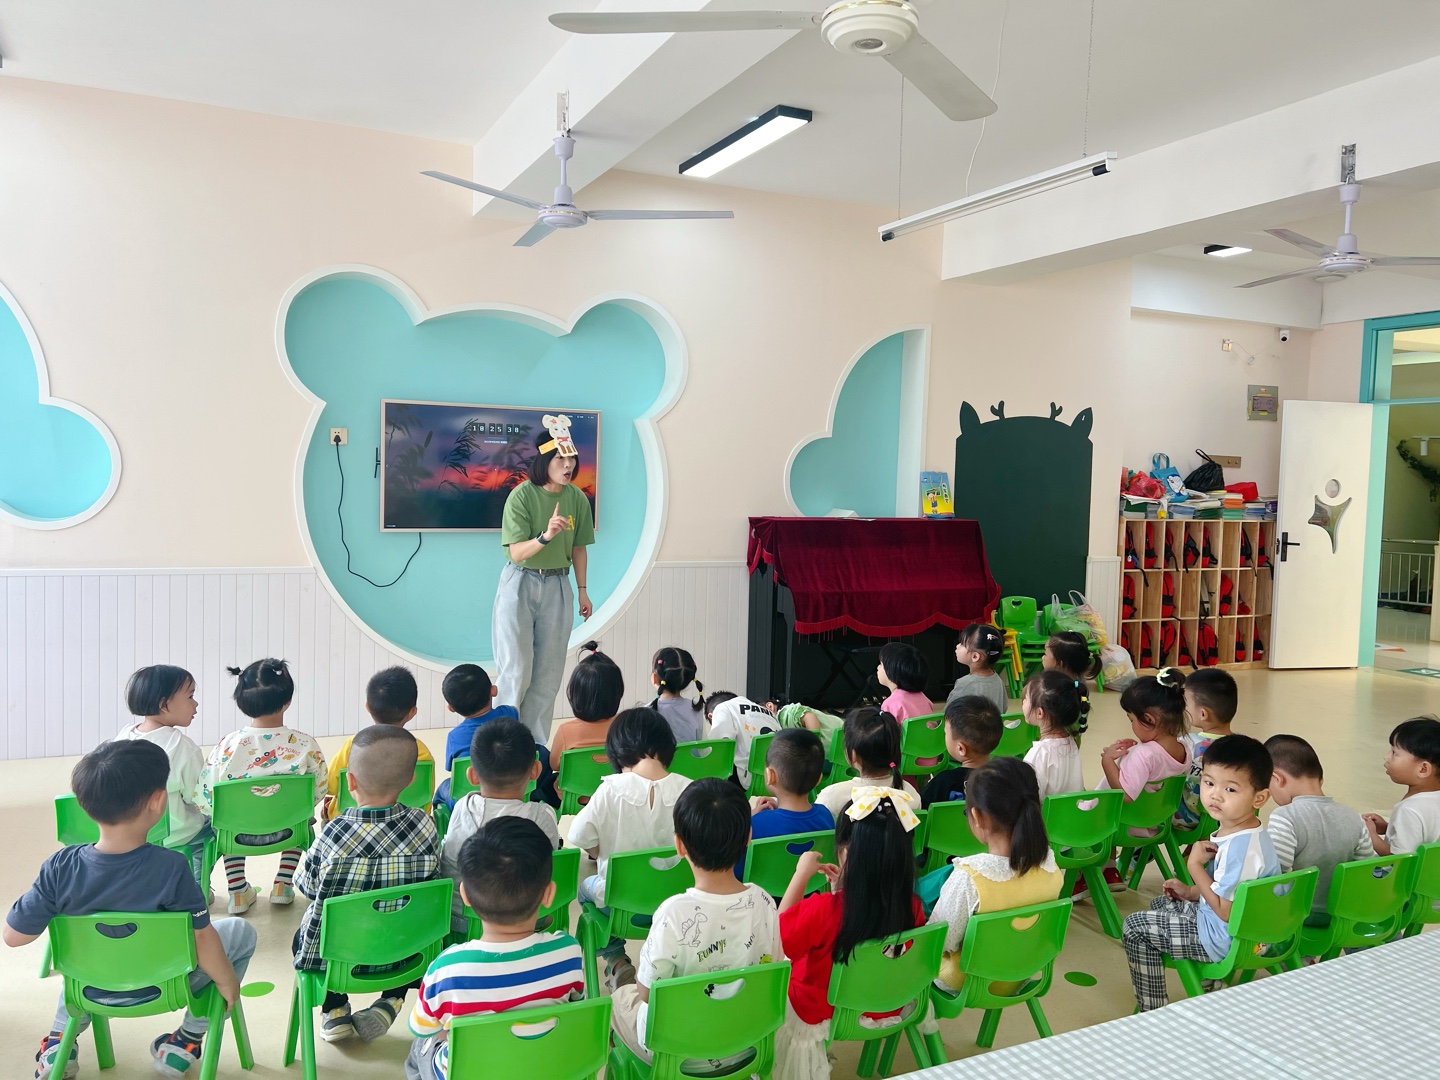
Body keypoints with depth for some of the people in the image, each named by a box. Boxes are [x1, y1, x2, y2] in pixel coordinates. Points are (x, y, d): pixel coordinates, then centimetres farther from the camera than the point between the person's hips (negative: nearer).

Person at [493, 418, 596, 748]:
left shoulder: (577, 498, -1)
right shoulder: (521, 495, -14)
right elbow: (516, 552, -18)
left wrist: (582, 590, 10)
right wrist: (546, 536, -35)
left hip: (557, 587, 4)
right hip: (520, 584, -4)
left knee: (548, 671, 7)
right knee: (516, 669, -3)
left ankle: (535, 744, 18)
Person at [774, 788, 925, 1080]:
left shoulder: (821, 909, -36)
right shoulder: (913, 907, -23)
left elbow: (778, 938, -15)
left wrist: (802, 873, -14)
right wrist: (844, 889, -3)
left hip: (820, 1016, -5)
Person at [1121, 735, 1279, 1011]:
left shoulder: (1242, 846, -33)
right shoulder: (1235, 830, -1)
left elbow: (1227, 911, -28)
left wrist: (1195, 866, -22)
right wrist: (1191, 892, 4)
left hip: (1227, 938, -10)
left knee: (1134, 927, -6)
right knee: (1161, 904, 30)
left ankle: (1152, 1011, 6)